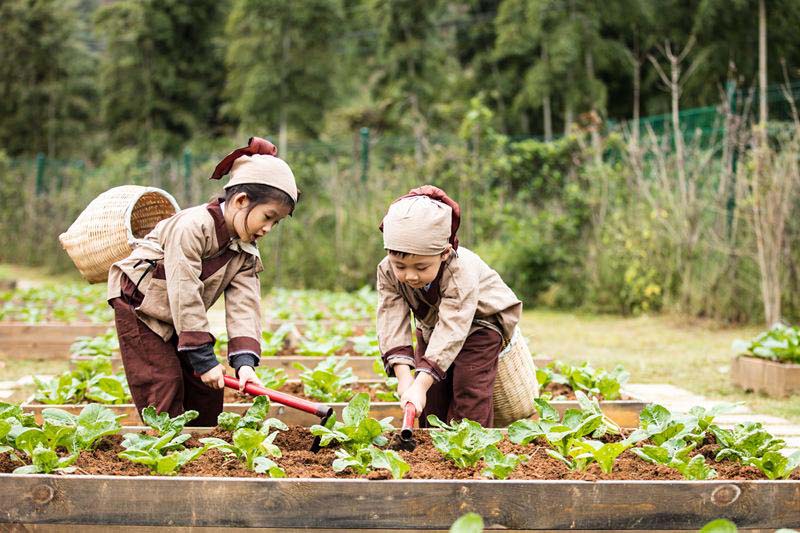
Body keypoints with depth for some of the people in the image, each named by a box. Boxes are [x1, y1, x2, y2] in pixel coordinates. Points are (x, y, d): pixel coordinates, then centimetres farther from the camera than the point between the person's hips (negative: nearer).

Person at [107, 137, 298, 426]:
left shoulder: (246, 252, -5)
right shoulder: (192, 227, -30)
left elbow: (244, 306, -14)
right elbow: (185, 296, -32)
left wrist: (244, 361, -29)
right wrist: (205, 360, -31)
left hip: (179, 321, 8)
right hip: (140, 307, -8)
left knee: (206, 389, 4)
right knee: (166, 385, -14)